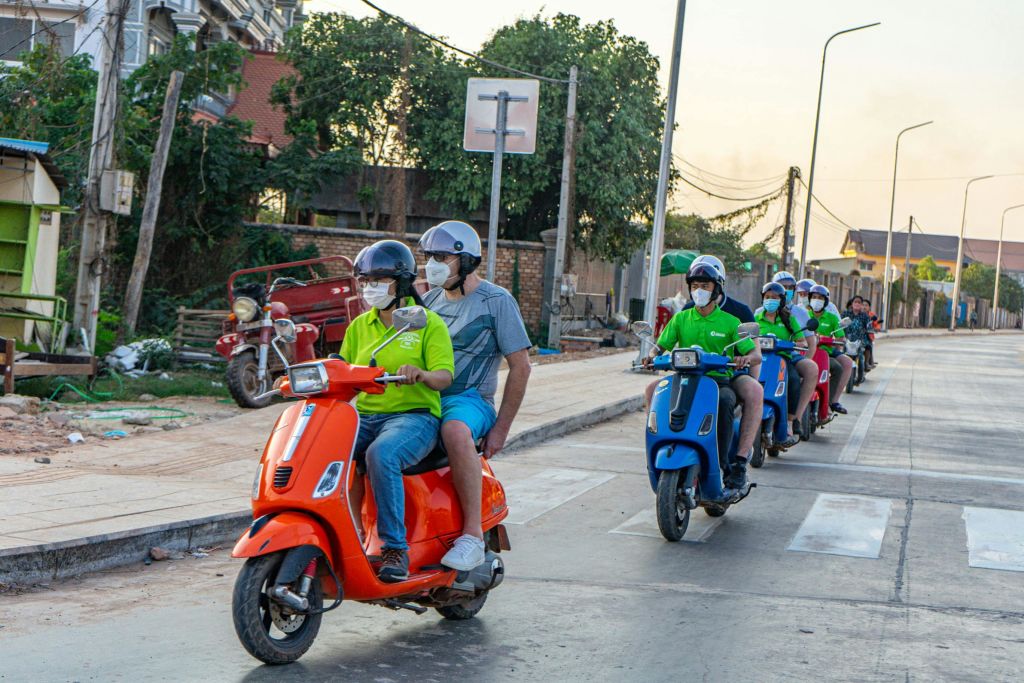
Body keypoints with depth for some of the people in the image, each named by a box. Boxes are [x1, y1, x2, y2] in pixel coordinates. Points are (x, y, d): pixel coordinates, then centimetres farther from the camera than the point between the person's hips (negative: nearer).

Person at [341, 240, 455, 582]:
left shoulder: (428, 323, 3)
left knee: (381, 454, -37)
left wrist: (421, 374, -30)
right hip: (365, 415, 5)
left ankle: (395, 548, -31)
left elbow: (445, 376, -8)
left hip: (414, 416, -5)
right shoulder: (359, 327, 19)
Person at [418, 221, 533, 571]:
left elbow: (520, 366, -3)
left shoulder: (497, 301, 0)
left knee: (455, 430, -41)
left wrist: (501, 428, -9)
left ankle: (473, 534, -36)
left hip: (469, 399, -6)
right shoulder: (430, 299, 17)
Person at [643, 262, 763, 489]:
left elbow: (756, 355, 1)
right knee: (654, 389, -27)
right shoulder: (681, 319, 14)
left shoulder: (730, 322, 6)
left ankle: (722, 463, -33)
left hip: (720, 379, -2)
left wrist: (746, 358, -24)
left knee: (724, 401, -37)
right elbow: (661, 345, 10)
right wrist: (652, 356, -14)